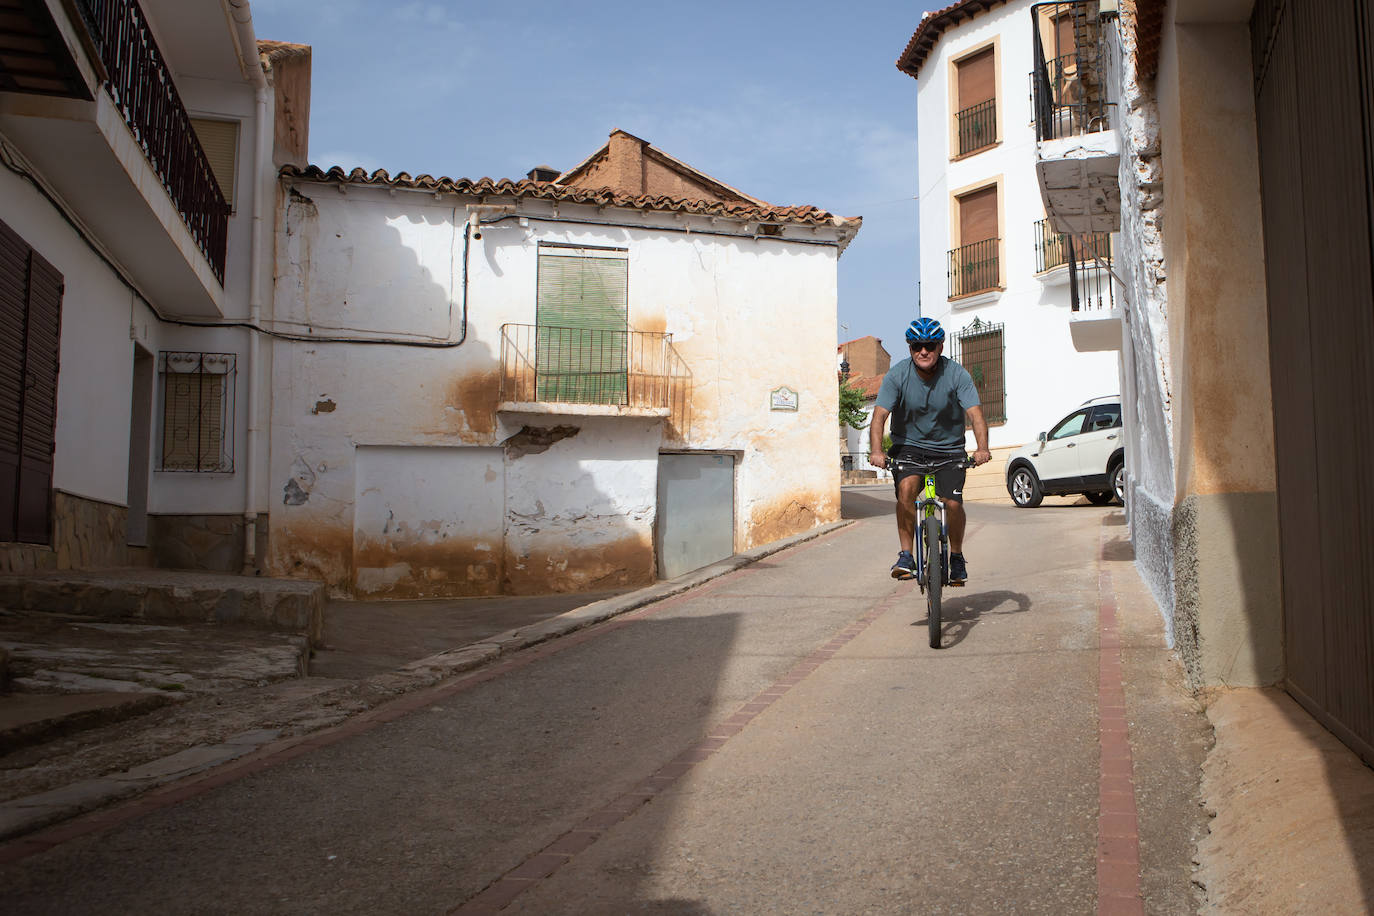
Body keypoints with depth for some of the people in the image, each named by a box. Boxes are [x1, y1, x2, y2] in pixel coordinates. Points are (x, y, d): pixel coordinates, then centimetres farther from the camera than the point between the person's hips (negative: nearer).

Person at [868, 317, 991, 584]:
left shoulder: (957, 375, -12)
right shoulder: (897, 375, -12)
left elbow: (975, 413, -22)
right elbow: (880, 414, -21)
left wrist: (982, 448, -40)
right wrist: (876, 450, -39)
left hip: (948, 448, 0)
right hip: (908, 445, 0)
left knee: (953, 503, -15)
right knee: (906, 487, -28)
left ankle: (956, 556, 12)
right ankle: (906, 556, -17)